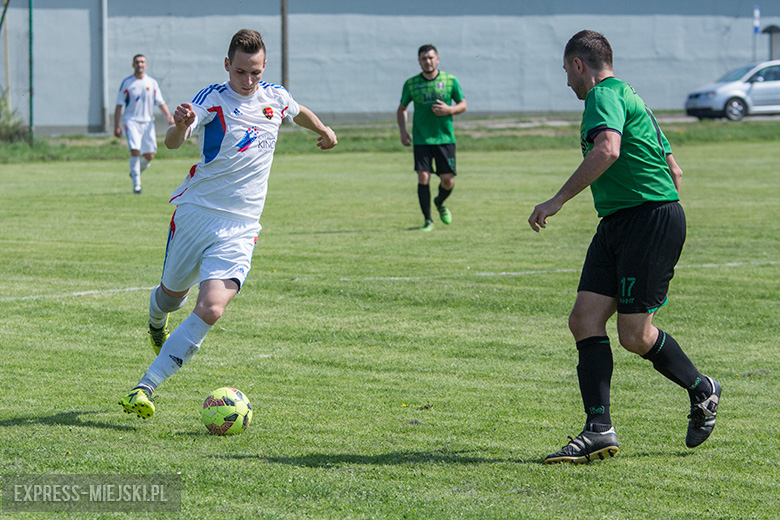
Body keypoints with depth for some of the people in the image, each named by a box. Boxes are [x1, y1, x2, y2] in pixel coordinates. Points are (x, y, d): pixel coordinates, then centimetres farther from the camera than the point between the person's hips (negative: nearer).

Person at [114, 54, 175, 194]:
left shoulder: (152, 82, 7)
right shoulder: (127, 83, 1)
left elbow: (160, 103, 7)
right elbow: (119, 105, 3)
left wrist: (168, 115, -12)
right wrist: (116, 126, -2)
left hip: (148, 122, 3)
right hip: (132, 121, -3)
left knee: (149, 155, 1)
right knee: (135, 151, -19)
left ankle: (137, 171, 32)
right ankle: (136, 184, -12)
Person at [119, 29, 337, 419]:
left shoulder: (275, 97, 4)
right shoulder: (212, 99, -10)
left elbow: (299, 112, 30)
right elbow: (173, 142, -26)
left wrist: (324, 130, 44)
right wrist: (181, 126, -47)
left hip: (240, 228, 2)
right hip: (195, 213, -2)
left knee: (211, 311, -17)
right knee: (172, 294, 16)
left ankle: (145, 389, -15)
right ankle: (156, 324, 55)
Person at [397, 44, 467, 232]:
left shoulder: (450, 80, 1)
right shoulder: (411, 84, 2)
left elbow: (463, 105, 9)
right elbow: (402, 109, 14)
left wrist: (449, 110, -12)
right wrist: (403, 131, 1)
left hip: (445, 137, 0)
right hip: (421, 139, 0)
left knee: (448, 181, -1)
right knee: (423, 177, -11)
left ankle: (440, 203, 33)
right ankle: (428, 220, 0)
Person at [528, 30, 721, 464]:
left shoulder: (604, 96, -8)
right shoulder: (629, 98, 24)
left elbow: (608, 150, -29)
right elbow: (674, 171, 26)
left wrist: (558, 200, -25)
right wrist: (665, 241, 29)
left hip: (651, 219, -10)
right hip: (618, 224, 10)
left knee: (634, 335, -5)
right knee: (585, 319, -2)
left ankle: (703, 391, 19)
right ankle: (600, 430, -7)